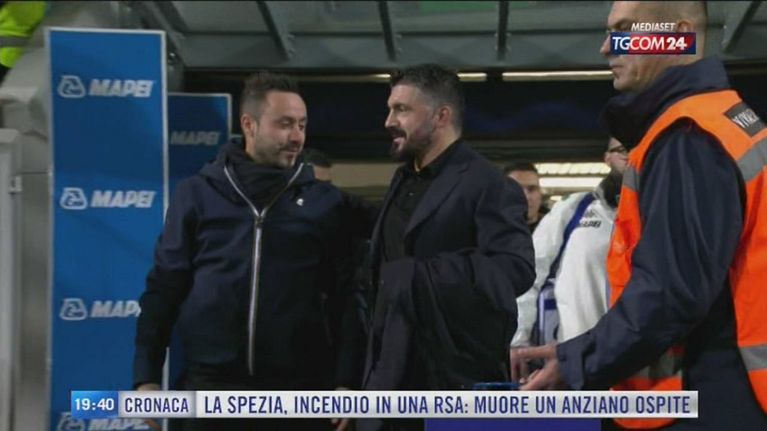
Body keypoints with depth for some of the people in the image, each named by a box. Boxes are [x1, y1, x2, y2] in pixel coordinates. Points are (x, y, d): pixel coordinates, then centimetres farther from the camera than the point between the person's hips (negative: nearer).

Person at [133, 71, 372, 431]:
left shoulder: (326, 202, 3)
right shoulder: (196, 194, 4)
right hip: (211, 386, 0)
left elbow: (348, 298, 3)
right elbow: (164, 287, 5)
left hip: (300, 390, 0)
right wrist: (147, 376, 0)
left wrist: (347, 381, -4)